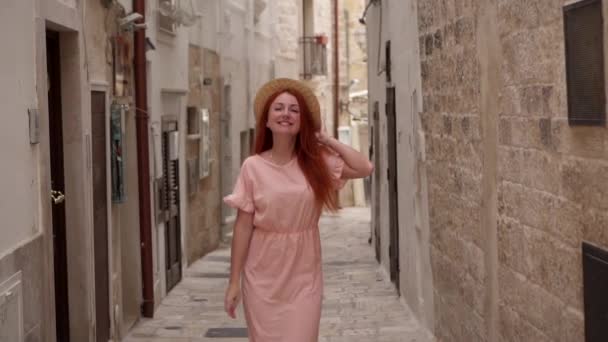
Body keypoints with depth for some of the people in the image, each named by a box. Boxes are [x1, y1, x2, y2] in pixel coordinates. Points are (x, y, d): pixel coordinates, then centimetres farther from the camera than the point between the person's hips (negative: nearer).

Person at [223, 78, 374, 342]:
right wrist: (234, 281, -5)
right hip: (264, 276, -1)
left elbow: (365, 168, -14)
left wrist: (324, 138, -4)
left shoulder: (316, 161, 0)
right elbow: (243, 226, -4)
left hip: (304, 275, 1)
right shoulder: (253, 166, -5)